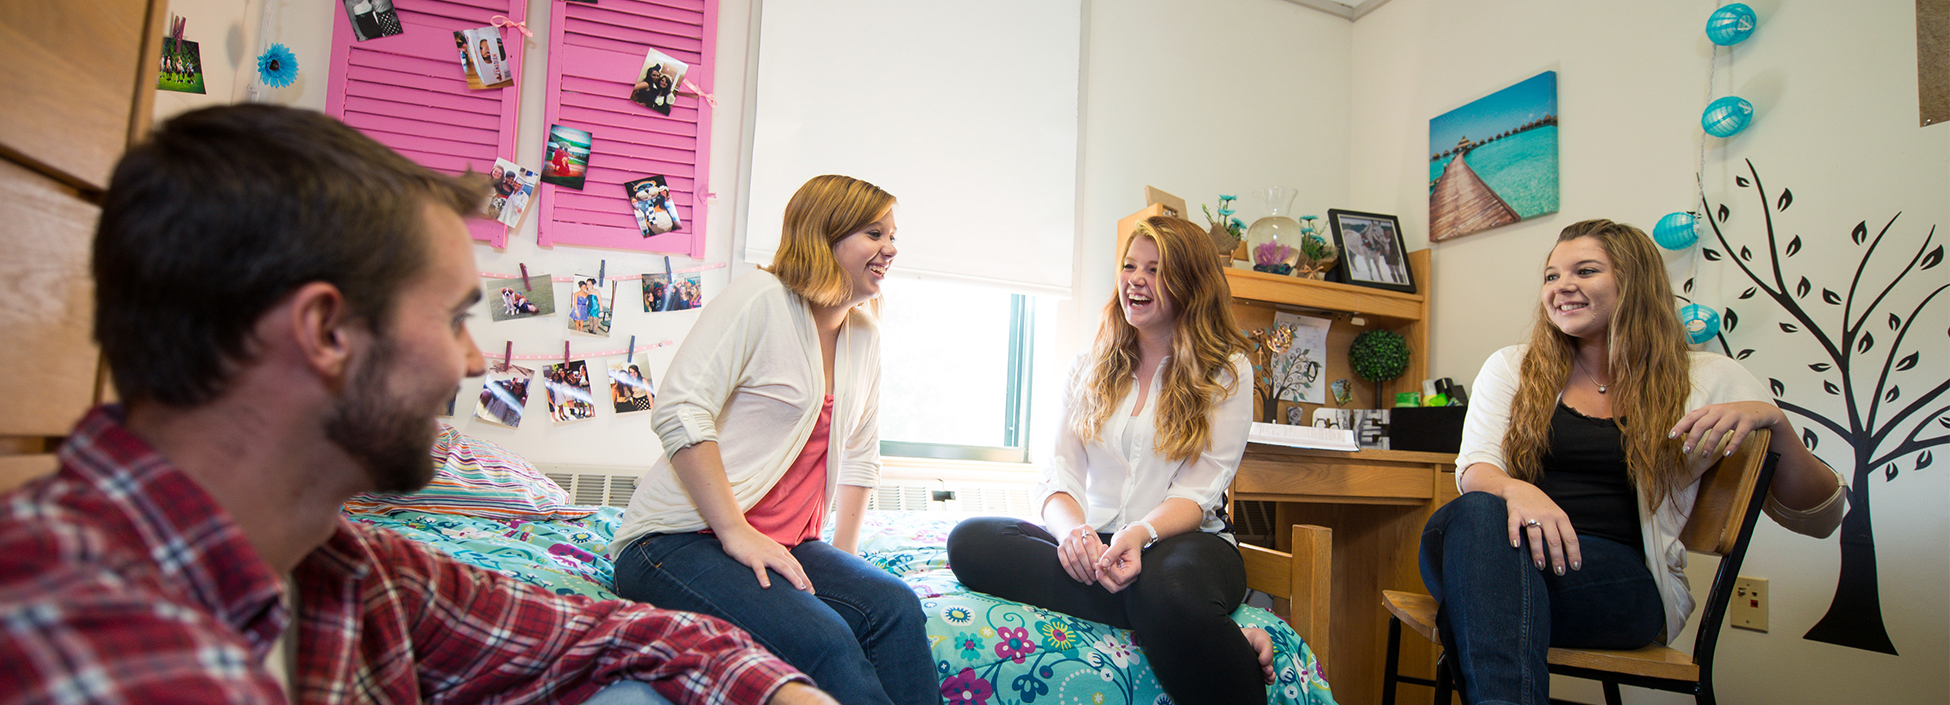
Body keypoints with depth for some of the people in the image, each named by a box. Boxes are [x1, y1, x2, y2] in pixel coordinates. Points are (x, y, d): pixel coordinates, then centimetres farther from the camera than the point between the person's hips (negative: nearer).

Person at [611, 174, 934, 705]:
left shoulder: (864, 338, 13)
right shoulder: (761, 298, -8)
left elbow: (859, 457, 19)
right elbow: (680, 414, -18)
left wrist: (843, 560, 11)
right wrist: (736, 533, -21)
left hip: (785, 544, 7)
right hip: (675, 541, -6)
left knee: (895, 605, -22)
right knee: (823, 640, -32)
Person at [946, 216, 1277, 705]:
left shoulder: (1227, 372, 5)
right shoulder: (1091, 370, 15)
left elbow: (1197, 492, -4)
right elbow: (1060, 475, 5)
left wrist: (1142, 533, -26)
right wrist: (1073, 528, -20)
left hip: (1185, 540, -4)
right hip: (1093, 543, 5)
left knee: (1167, 587, -44)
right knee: (969, 541, -27)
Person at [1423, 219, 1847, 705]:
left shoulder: (1707, 380, 13)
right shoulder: (1511, 369, 16)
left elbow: (1818, 520, 11)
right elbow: (1474, 467, 3)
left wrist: (1773, 422, -9)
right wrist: (1515, 491, -22)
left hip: (1624, 579, -2)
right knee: (1477, 513, -37)